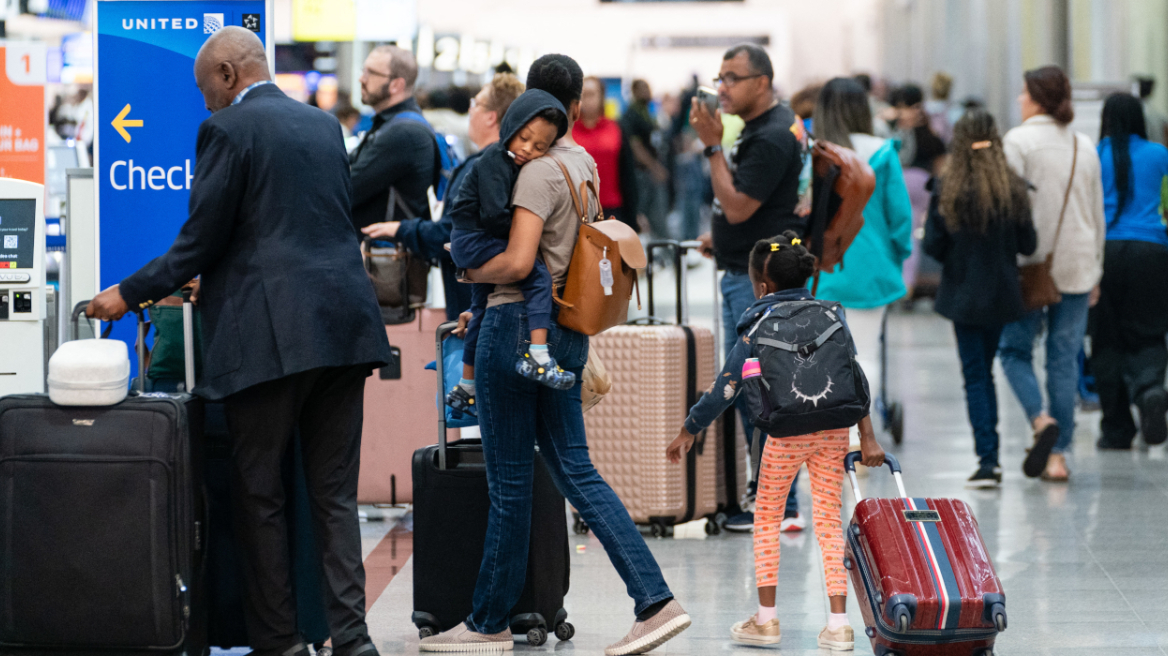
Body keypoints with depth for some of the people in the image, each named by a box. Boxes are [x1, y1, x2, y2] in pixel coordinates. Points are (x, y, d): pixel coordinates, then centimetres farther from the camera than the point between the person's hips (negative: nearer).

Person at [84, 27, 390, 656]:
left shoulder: (227, 129, -6)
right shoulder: (323, 125, 15)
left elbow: (202, 238, -8)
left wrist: (129, 294, 4)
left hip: (270, 336, -7)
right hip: (342, 324, 7)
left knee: (259, 494, 3)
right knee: (334, 493, 8)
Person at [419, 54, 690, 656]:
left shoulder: (539, 171, -15)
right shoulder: (584, 164, 12)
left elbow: (517, 263, -23)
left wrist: (470, 272, -4)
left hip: (519, 323, -8)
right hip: (567, 332, 8)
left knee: (510, 482, 1)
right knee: (574, 470, 10)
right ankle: (655, 600, 1)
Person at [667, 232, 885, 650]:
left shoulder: (759, 321, 0)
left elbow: (727, 385, -2)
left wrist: (689, 431, 5)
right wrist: (867, 436, 6)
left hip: (787, 431, -3)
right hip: (834, 427, 3)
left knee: (766, 519, 13)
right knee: (829, 521, 8)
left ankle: (766, 619, 14)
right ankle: (838, 624, 3)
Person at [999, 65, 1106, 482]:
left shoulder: (1019, 141, -8)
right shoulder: (1085, 147, 10)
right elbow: (1098, 214, 16)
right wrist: (1095, 270, 23)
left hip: (1032, 264, -4)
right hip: (1078, 265, 5)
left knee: (1015, 349, 7)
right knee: (1064, 359, 7)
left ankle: (1041, 419, -18)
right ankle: (1058, 455, 5)